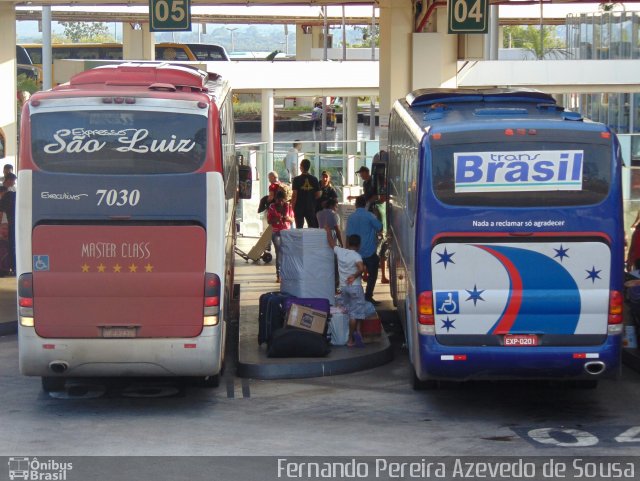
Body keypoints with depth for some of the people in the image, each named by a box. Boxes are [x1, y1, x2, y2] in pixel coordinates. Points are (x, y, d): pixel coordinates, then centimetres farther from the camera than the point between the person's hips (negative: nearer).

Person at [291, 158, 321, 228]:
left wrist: (292, 206, 1)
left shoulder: (296, 179, -8)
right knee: (312, 228, 6)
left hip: (299, 207, -2)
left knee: (299, 228, 3)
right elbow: (318, 195, 3)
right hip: (311, 207, 2)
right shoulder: (314, 179, 0)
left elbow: (294, 195, -10)